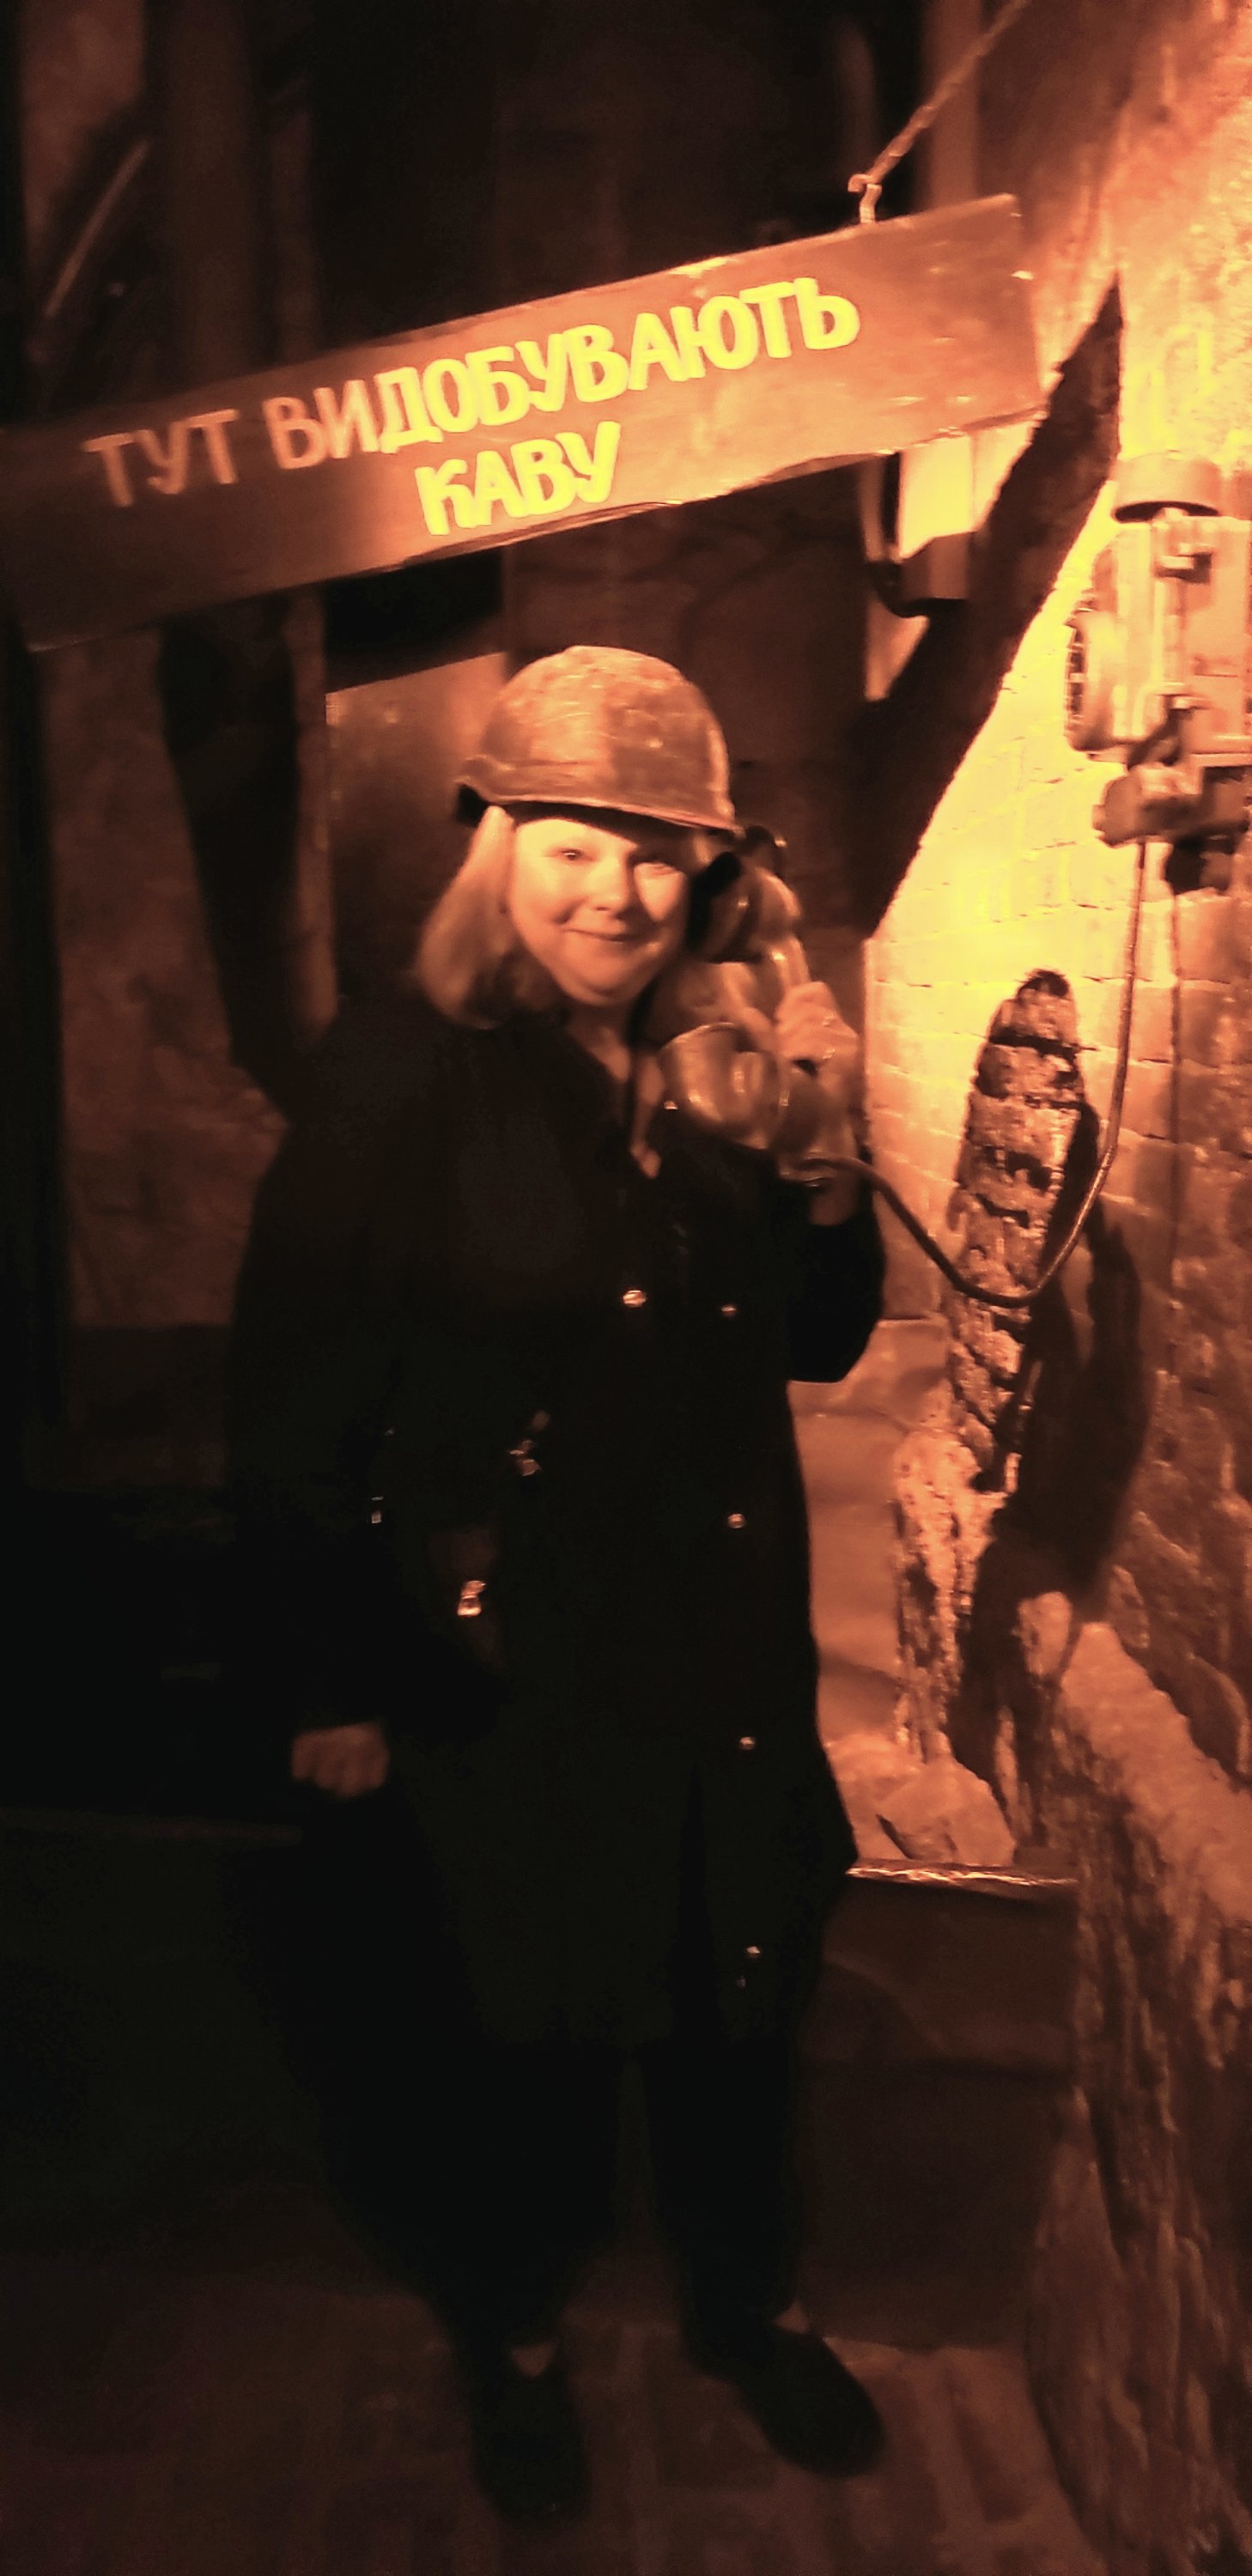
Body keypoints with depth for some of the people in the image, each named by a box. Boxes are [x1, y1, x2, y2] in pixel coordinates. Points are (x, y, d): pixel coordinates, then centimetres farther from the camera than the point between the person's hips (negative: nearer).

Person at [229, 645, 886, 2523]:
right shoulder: (405, 1076, -15)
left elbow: (821, 1341, 8)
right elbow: (296, 1409, -14)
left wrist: (827, 1152, -9)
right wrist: (331, 1691, -12)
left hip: (730, 1657, 5)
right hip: (509, 1680, -5)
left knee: (743, 2009, 22)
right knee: (529, 2034, 17)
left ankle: (752, 2303, 51)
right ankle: (515, 2337, 47)